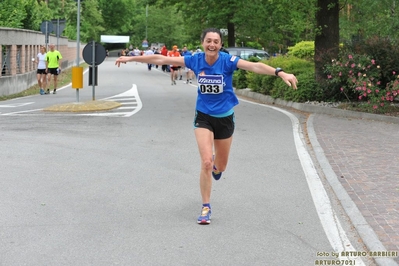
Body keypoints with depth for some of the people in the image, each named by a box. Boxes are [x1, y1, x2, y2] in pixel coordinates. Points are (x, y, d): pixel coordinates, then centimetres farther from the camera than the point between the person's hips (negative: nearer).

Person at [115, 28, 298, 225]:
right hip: (203, 116, 0)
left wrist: (280, 73, -48)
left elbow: (255, 66, -33)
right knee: (206, 163, -12)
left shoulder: (228, 61, -18)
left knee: (220, 166, 13)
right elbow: (161, 59, -6)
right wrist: (131, 58, -3)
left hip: (225, 117, 0)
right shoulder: (195, 60, -11)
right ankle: (206, 208, 4)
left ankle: (215, 167, 53)